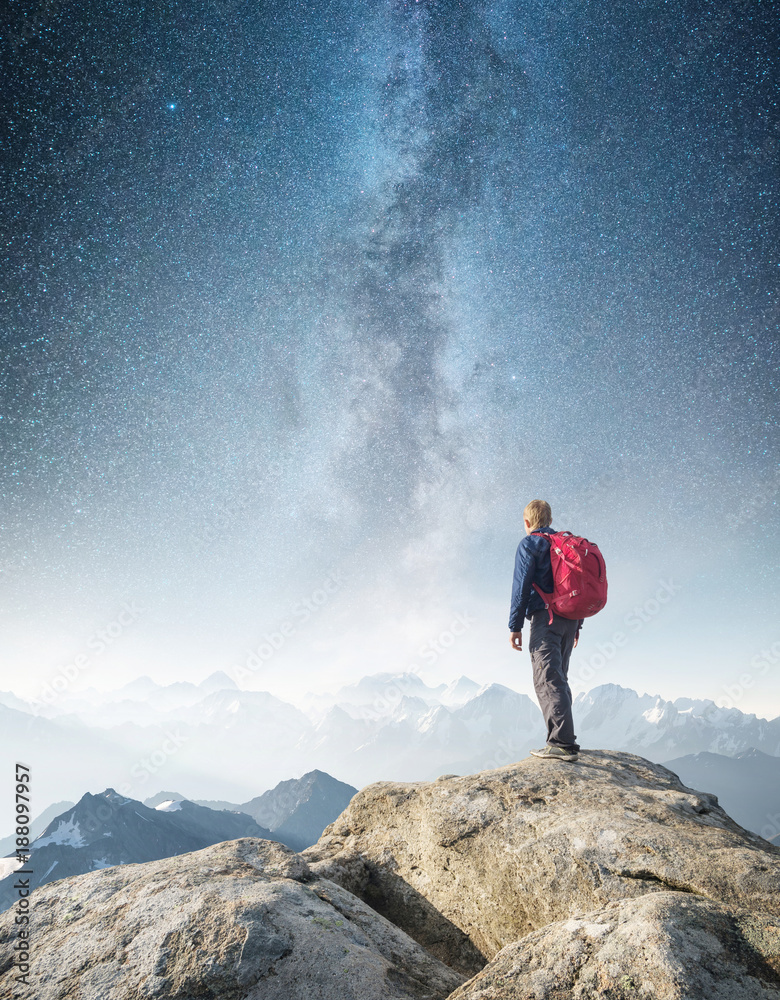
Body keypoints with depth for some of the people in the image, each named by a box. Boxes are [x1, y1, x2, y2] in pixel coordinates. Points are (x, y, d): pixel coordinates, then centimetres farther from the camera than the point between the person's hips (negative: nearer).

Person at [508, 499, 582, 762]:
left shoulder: (529, 544, -3)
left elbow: (522, 586, -10)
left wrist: (515, 625, -7)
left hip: (546, 617, -8)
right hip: (570, 618, 8)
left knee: (547, 680, -10)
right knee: (559, 678, 15)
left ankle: (562, 743, -16)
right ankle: (563, 738, 20)